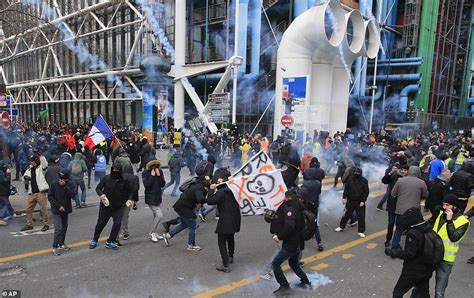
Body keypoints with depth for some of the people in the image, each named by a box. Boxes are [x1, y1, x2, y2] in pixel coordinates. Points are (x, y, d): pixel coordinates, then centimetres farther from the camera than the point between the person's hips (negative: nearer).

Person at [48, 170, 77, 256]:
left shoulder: (70, 184, -6)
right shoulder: (54, 184, -11)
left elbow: (73, 195, -19)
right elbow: (50, 196, -7)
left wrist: (64, 186, -26)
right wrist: (58, 206, -13)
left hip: (65, 209, 4)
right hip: (56, 210, -3)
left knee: (64, 227, 15)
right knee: (58, 228, -10)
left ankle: (62, 243, 32)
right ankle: (55, 247, -1)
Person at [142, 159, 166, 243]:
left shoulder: (160, 171, 1)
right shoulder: (145, 173, -11)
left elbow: (162, 184, -3)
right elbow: (146, 185, -20)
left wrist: (159, 175, -15)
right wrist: (152, 176, -21)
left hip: (158, 196, 6)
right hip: (150, 198, -6)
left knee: (156, 216, 16)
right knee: (159, 215, -13)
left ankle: (153, 233, 30)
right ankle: (152, 233, 3)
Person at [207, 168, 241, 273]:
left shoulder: (221, 192, -23)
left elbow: (210, 201, -17)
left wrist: (212, 190, -11)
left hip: (225, 220, -8)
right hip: (235, 218, 8)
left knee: (222, 242, 4)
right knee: (230, 238, 28)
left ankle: (225, 265, 6)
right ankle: (230, 257, 46)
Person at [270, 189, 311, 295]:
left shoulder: (290, 209, -21)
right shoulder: (298, 209, 9)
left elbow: (289, 226, -35)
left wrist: (279, 236, -24)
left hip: (291, 244, -9)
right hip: (298, 243, 9)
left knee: (275, 264, 2)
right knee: (293, 263, 28)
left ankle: (284, 286, 7)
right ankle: (306, 282, 34)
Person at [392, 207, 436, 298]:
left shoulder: (413, 233, -25)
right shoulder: (428, 229, -2)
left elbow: (409, 254, -24)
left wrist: (394, 253, -13)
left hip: (413, 271, -8)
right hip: (426, 270, 8)